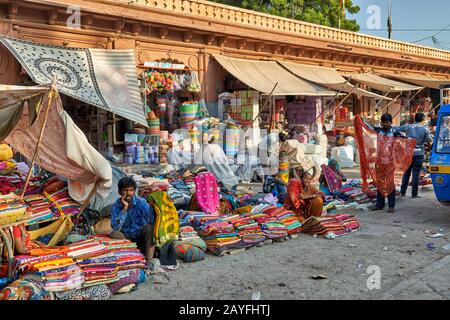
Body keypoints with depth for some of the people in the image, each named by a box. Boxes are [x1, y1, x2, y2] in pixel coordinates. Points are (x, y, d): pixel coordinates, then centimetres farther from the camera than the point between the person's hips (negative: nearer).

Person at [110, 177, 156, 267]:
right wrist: (124, 208, -29)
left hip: (141, 236, -2)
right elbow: (115, 228, -26)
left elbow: (152, 221, -24)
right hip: (127, 237, 2)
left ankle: (149, 261, -31)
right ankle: (141, 250, -18)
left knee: (149, 227, -33)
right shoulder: (116, 206, -13)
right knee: (113, 234, -28)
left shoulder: (141, 202, -16)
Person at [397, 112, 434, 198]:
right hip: (419, 154, -2)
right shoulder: (425, 129, -3)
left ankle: (402, 192, 16)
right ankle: (414, 194, 4)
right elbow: (430, 141, -5)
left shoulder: (407, 127, 1)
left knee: (406, 173, 12)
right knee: (416, 174, 2)